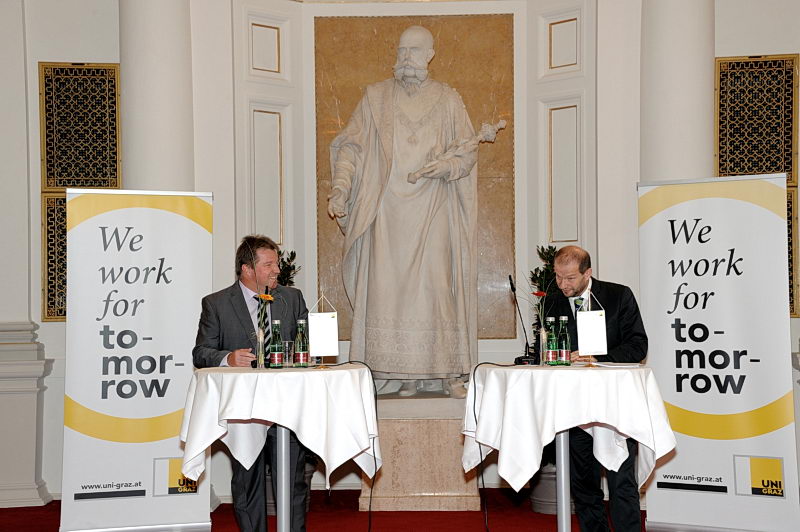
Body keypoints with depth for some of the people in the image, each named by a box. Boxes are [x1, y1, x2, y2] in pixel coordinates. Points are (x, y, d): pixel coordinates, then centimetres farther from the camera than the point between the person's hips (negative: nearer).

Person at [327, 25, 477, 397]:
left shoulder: (447, 100, 10)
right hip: (388, 209, 1)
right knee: (390, 286, -4)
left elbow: (467, 149, 6)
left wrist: (441, 166, -14)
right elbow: (351, 146, 7)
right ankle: (406, 373, 2)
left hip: (432, 211, -1)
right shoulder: (375, 97, 11)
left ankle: (450, 370, 1)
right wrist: (341, 185, -8)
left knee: (437, 283, -6)